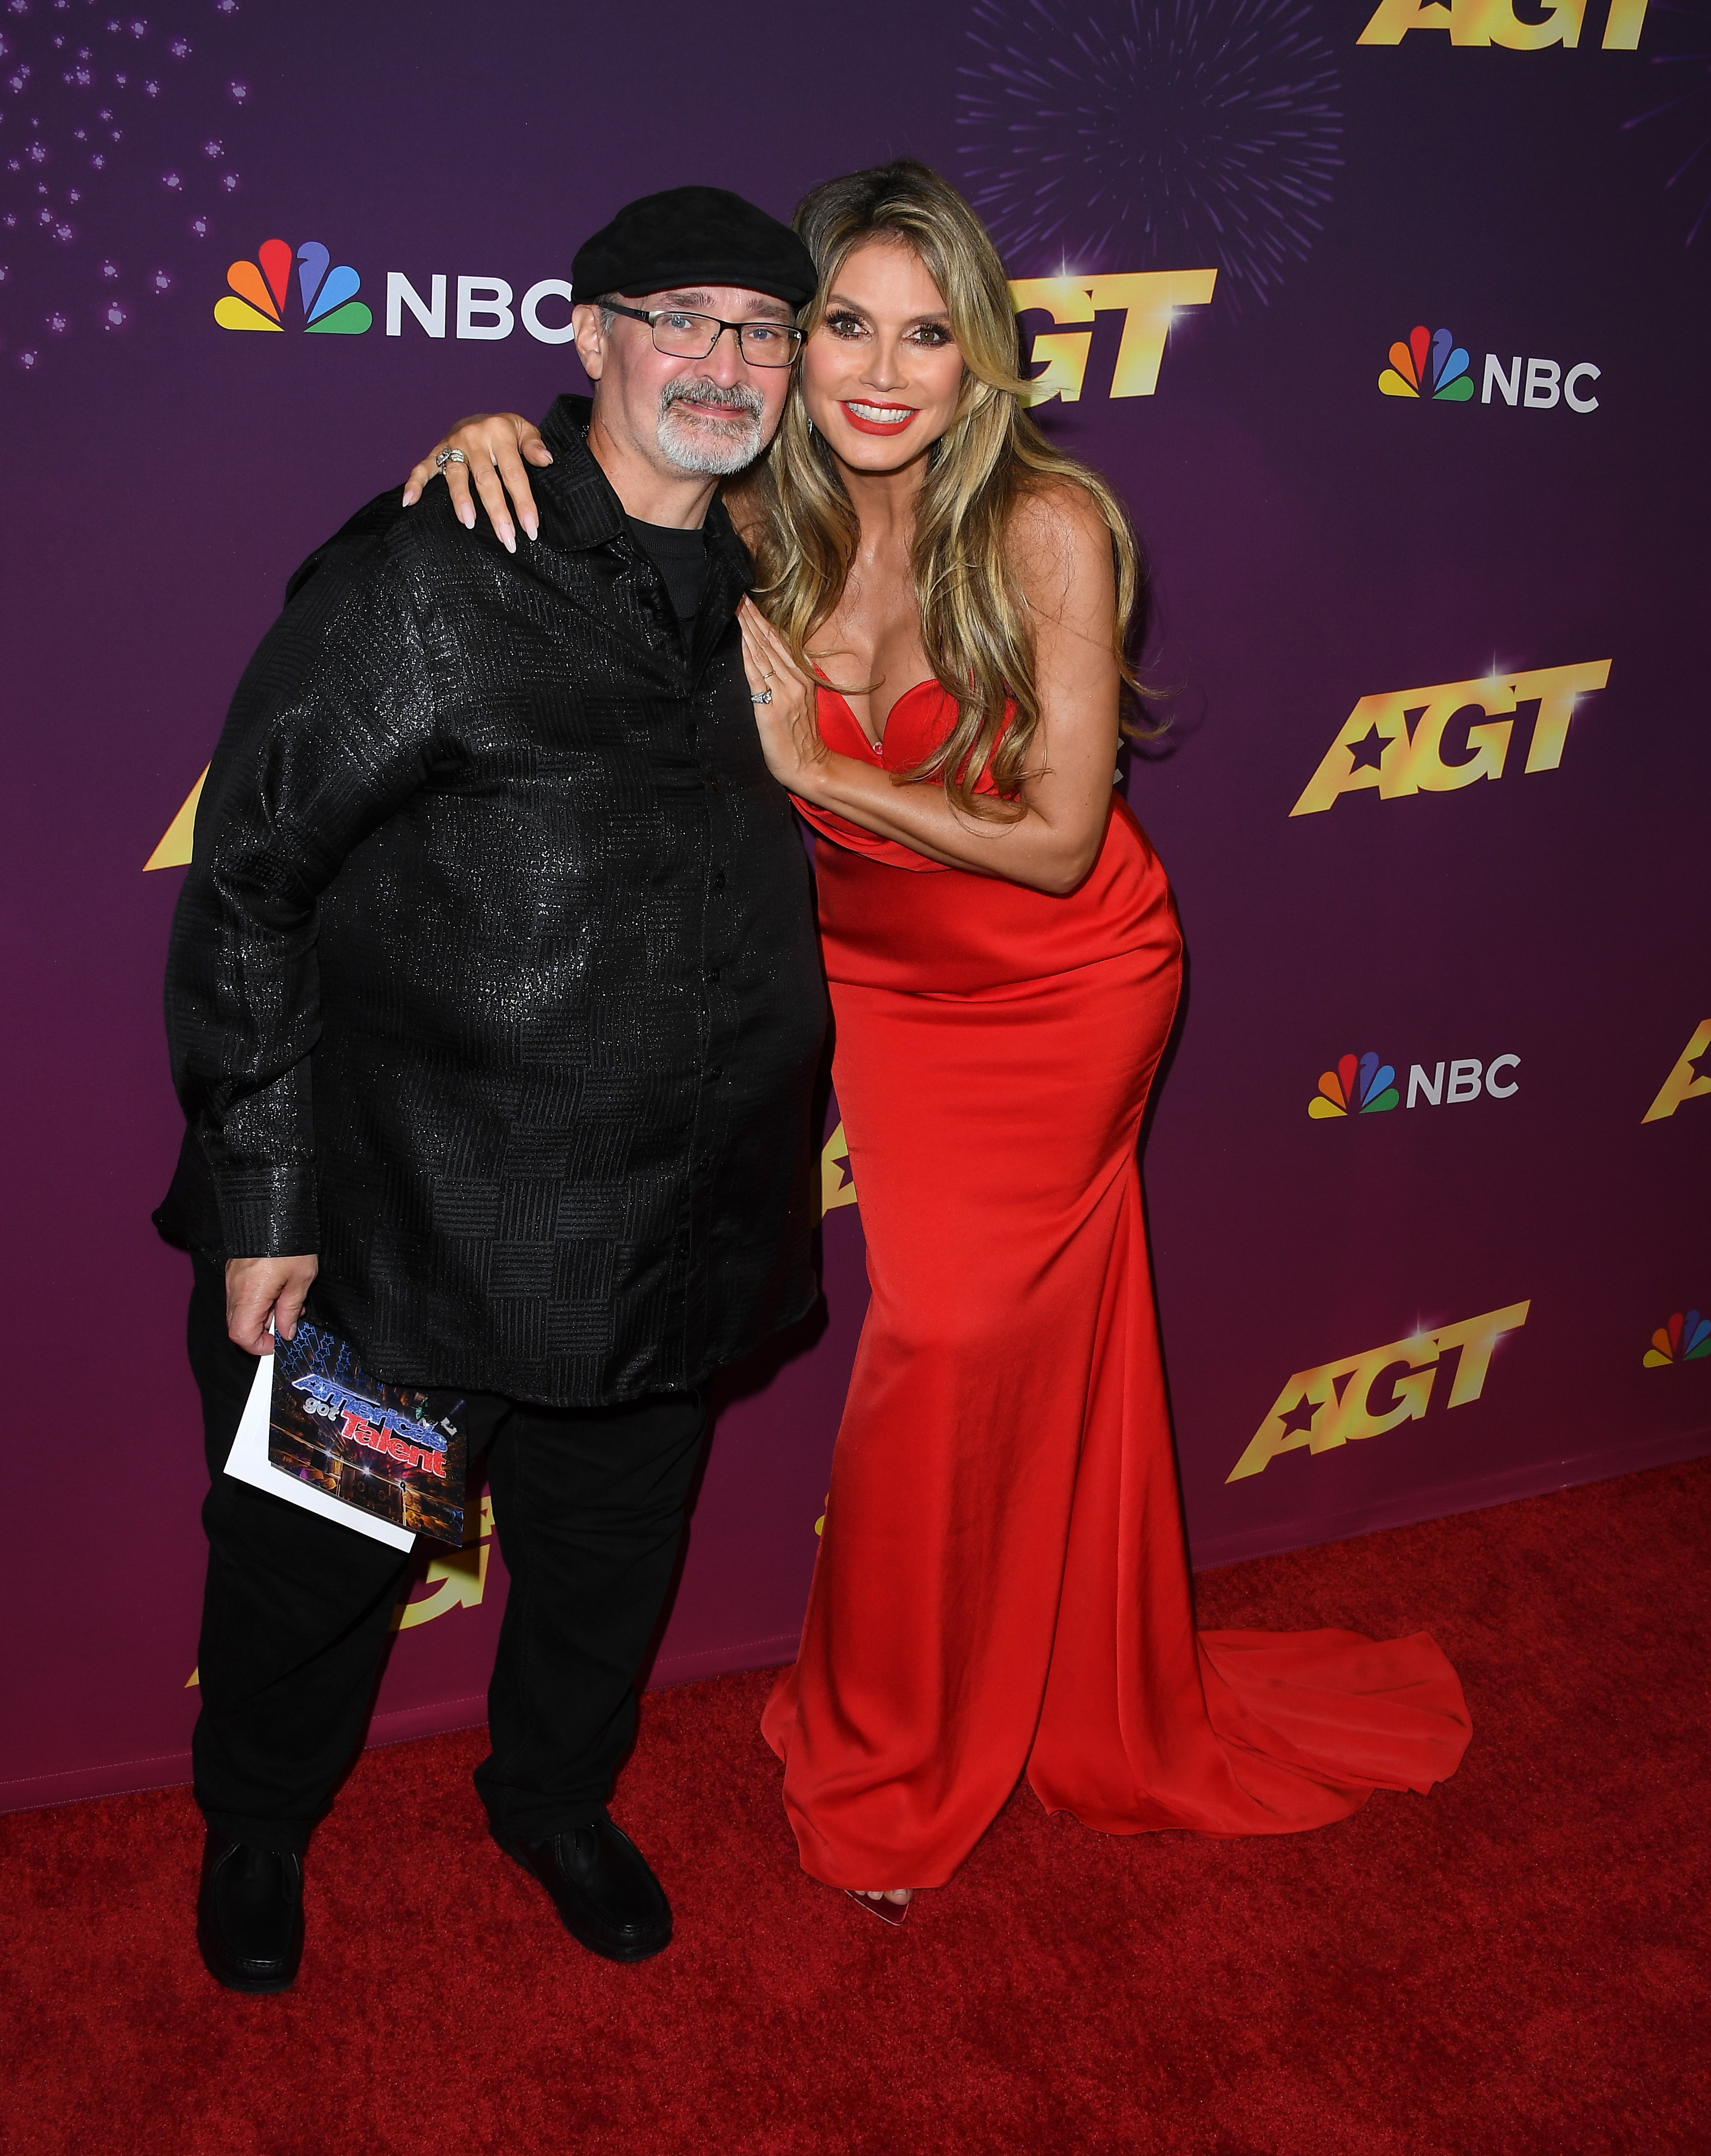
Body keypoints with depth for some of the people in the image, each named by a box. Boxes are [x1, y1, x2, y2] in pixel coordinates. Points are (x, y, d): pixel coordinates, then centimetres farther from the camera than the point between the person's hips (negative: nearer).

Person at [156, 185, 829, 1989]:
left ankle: (554, 1796, 52)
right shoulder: (427, 579, -16)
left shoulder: (755, 587, 4)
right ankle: (256, 1826, 47)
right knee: (315, 1554, 17)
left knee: (610, 1559, 22)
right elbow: (246, 887, -14)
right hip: (398, 1226, -5)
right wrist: (263, 1199, -15)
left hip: (660, 1227, 6)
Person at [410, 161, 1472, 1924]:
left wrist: (811, 763, -26)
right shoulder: (756, 527, -13)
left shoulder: (1049, 527, -23)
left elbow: (1057, 842, -22)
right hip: (884, 980, 3)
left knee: (953, 1343, 2)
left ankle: (884, 1763, 29)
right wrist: (501, 438, -21)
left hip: (1066, 987, -3)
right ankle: (1110, 1718, 35)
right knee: (1037, 1359, 10)